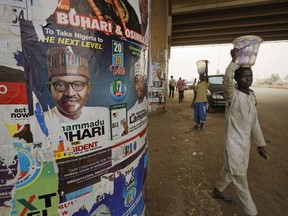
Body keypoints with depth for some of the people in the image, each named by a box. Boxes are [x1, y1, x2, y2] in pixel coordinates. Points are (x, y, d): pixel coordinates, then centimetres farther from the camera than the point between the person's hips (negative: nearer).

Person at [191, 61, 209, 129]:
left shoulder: (206, 83, 0)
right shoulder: (197, 84, 16)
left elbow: (206, 74, -15)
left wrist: (206, 64, -15)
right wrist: (193, 101, 12)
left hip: (202, 101, -5)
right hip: (196, 101, 5)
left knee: (202, 114, -4)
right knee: (196, 114, 11)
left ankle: (201, 125, 15)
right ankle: (196, 125, 25)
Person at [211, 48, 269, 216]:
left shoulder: (252, 96, 7)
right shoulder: (233, 95, -14)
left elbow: (255, 122, 12)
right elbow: (227, 80, -39)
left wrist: (260, 143, 13)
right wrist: (234, 60, -33)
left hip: (246, 141, 8)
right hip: (234, 141, -7)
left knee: (230, 170, 22)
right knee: (240, 177, 6)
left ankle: (218, 191, 44)